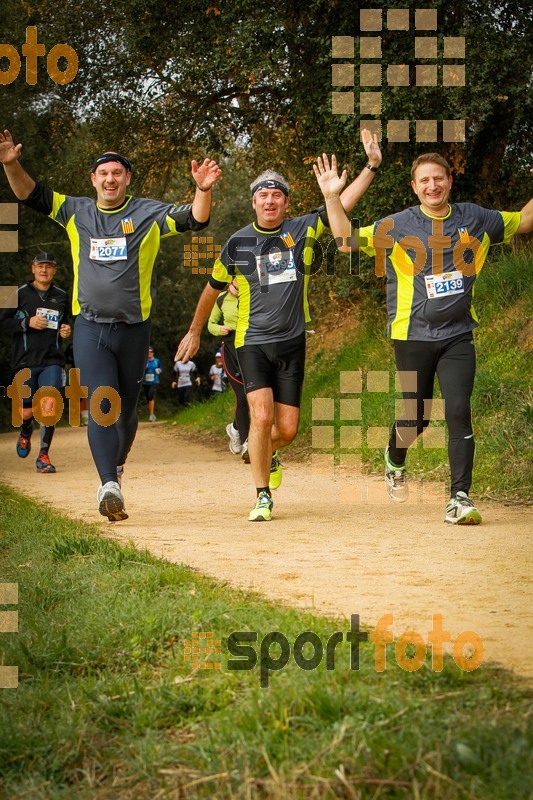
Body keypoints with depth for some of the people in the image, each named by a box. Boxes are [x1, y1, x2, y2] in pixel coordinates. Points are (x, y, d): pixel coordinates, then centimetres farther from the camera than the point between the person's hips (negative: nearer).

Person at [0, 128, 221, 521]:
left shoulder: (149, 214, 2)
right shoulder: (76, 212, 8)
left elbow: (195, 219, -7)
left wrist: (203, 191, -28)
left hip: (134, 329, 0)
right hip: (90, 329, 0)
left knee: (127, 410, 11)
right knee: (101, 407, -13)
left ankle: (117, 462, 39)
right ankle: (110, 486, -24)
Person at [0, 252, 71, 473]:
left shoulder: (61, 296, 11)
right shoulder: (20, 294, 2)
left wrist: (66, 330, 4)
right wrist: (27, 323, -14)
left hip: (52, 361, 1)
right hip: (25, 361, -1)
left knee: (49, 406, -15)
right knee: (27, 412, 2)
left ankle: (44, 455, -4)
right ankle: (26, 432, 40)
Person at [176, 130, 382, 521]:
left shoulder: (303, 229, 2)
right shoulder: (237, 243, 2)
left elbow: (344, 203, -5)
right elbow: (213, 289, 16)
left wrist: (373, 165, -15)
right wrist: (195, 332, 24)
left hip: (292, 343, 1)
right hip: (253, 342, -1)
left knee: (287, 429, 1)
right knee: (262, 416, -18)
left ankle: (268, 454, 38)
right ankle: (263, 496, -5)